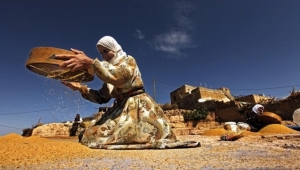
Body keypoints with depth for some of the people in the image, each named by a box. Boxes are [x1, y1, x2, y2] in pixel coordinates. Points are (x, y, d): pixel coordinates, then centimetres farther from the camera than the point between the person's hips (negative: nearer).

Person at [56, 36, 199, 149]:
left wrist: (91, 63, -31)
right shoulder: (108, 69, 17)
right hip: (120, 108, 6)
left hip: (137, 105, -6)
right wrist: (81, 88, 4)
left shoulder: (129, 60, 0)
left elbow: (118, 76, -24)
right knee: (88, 135, -6)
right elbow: (102, 98, 14)